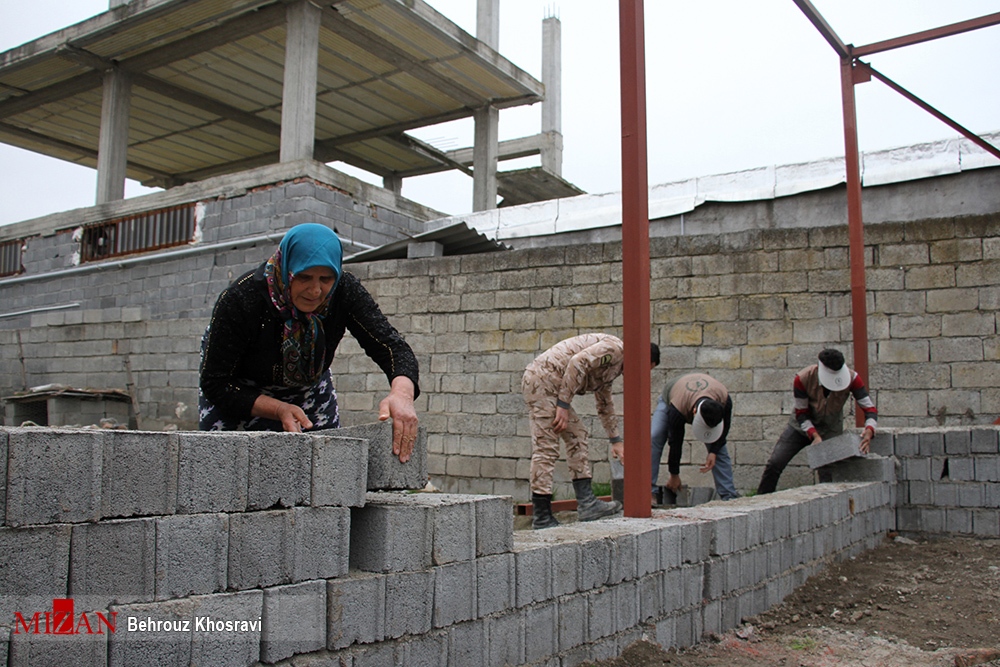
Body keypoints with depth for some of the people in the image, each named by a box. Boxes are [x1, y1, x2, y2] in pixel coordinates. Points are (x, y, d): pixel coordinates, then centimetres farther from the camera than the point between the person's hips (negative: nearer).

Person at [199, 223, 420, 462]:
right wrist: (279, 410, -39)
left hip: (309, 387, 3)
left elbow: (389, 344, -32)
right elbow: (215, 384, -27)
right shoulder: (239, 300, -34)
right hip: (239, 395, -3)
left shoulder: (345, 291, -27)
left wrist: (402, 393, -54)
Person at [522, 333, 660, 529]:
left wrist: (616, 440, 40)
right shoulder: (613, 348, -9)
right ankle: (542, 518, -6)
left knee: (576, 437, 11)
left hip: (549, 384, 11)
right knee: (546, 447, -10)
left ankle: (586, 504, 9)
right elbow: (577, 362, -23)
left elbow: (605, 404, 35)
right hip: (542, 378, -11)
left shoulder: (612, 368, 23)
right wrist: (563, 405, -22)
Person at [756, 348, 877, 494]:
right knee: (774, 464, -9)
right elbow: (801, 413, -17)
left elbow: (870, 408, -21)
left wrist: (869, 430, -41)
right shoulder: (803, 378, -28)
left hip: (830, 430, 1)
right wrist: (814, 436, -31)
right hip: (802, 426, -1)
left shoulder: (851, 378, -25)